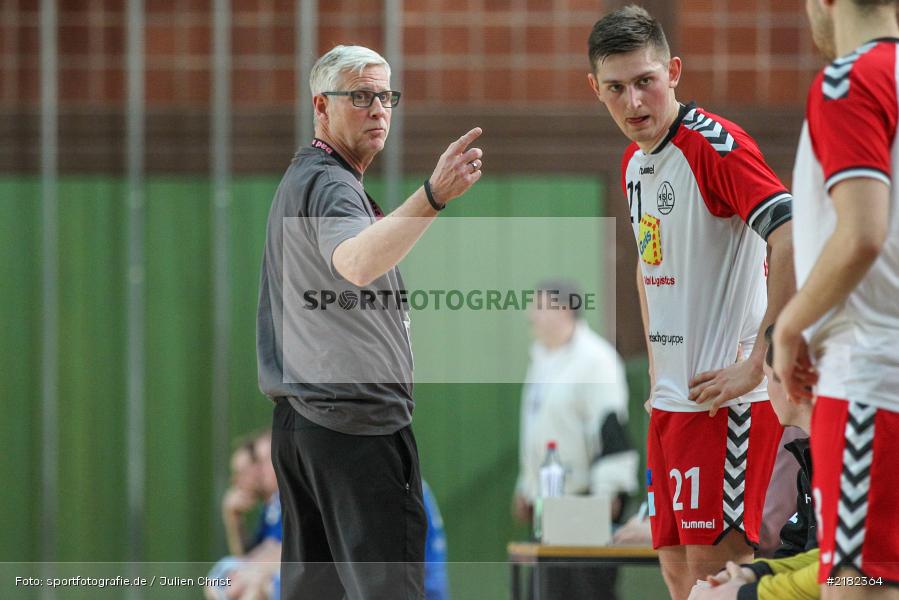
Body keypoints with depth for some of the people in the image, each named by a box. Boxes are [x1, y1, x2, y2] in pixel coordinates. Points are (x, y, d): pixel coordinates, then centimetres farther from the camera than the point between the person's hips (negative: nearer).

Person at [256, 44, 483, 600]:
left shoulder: (300, 178, 19)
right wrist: (433, 197, -49)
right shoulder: (331, 185, -13)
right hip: (358, 421, -10)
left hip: (297, 414, 10)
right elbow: (357, 263, -37)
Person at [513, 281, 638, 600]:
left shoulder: (594, 358, -12)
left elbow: (610, 425, -18)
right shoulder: (543, 357, 18)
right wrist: (526, 487, 27)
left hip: (587, 498, -9)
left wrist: (607, 491, -23)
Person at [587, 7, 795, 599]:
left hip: (724, 396, -9)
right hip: (671, 397, 9)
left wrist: (756, 366, -23)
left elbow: (793, 241, -25)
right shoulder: (634, 163, 13)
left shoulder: (715, 144, -15)